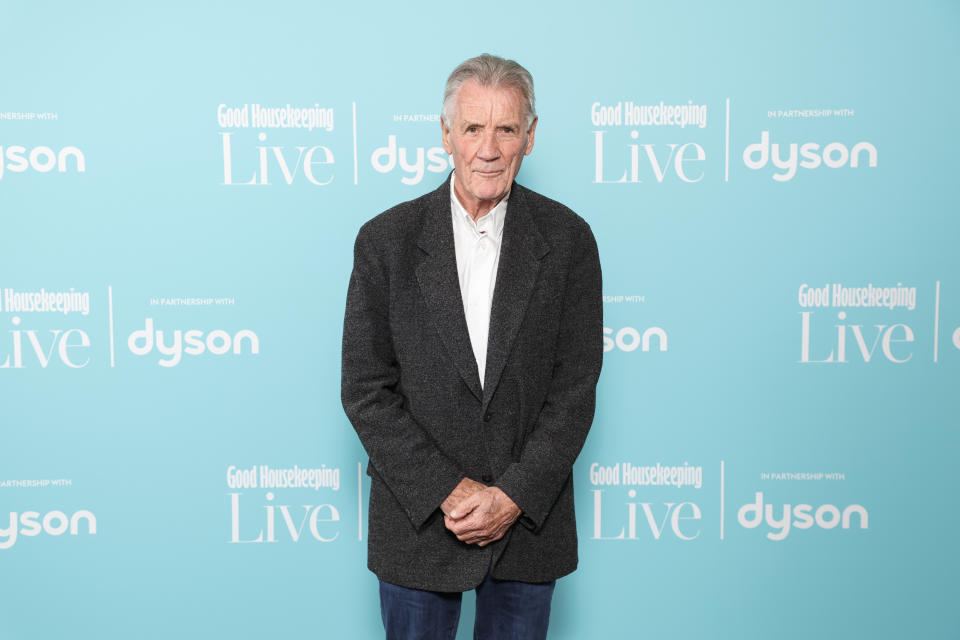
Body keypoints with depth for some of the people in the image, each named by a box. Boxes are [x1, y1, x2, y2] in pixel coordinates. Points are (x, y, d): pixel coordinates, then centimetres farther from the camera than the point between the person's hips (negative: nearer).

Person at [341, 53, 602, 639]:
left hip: (530, 518, 1)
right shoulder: (386, 239, -5)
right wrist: (447, 491, -13)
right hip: (418, 517, 0)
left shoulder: (567, 238, -4)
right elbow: (366, 390, -6)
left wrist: (514, 495, -12)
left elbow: (575, 385, -5)